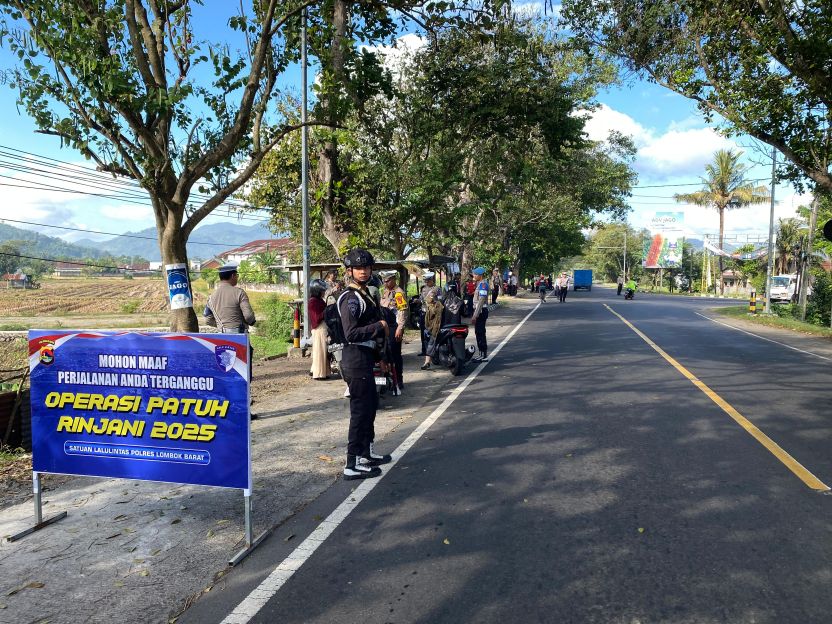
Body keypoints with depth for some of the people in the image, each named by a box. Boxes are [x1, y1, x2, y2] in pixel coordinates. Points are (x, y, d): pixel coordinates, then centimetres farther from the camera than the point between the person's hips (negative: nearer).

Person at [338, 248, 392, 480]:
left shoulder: (364, 294, 14)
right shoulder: (350, 298, -17)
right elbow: (352, 333, -27)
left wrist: (379, 356, 21)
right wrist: (380, 327, -16)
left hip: (365, 358, 10)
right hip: (356, 359, -10)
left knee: (370, 405, 20)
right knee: (360, 410, -5)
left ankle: (366, 453, 35)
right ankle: (352, 465, 3)